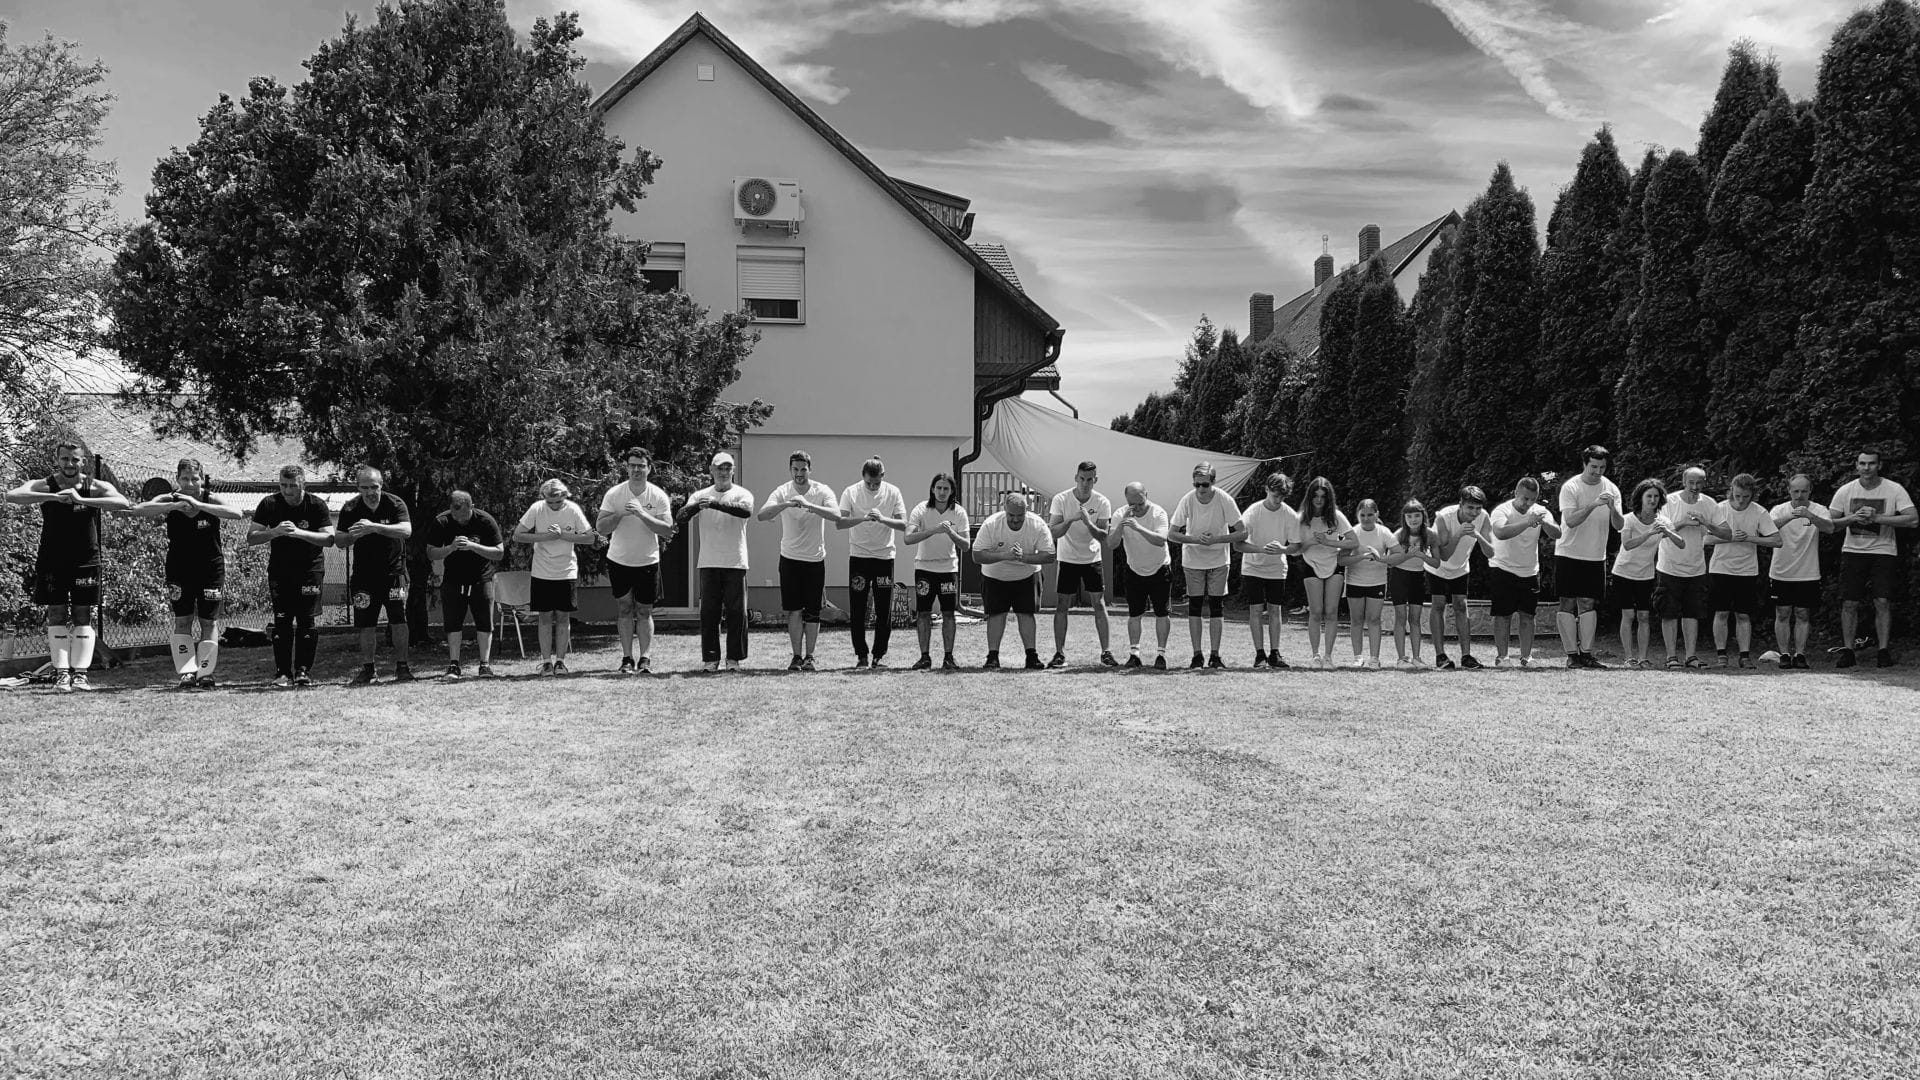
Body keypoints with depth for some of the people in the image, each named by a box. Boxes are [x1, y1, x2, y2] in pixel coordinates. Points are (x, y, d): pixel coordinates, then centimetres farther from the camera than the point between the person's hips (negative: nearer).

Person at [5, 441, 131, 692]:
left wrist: (82, 500, -28)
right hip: (52, 561, 0)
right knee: (56, 616, 0)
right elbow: (12, 496, -20)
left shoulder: (96, 487, -2)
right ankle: (61, 673, 2)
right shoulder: (43, 486, -1)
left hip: (86, 561, 0)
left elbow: (124, 503, -20)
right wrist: (54, 496, -32)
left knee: (83, 617, 0)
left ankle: (79, 673, 1)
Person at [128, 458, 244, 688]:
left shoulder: (211, 500, -11)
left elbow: (237, 514, -29)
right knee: (182, 620, 0)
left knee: (209, 622, 2)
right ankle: (187, 672, 4)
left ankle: (205, 672, 10)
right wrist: (173, 506, -34)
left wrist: (199, 505, -34)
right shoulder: (169, 500, -7)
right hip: (179, 570, 1)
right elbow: (137, 510, -23)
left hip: (211, 569, -1)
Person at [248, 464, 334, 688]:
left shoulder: (316, 505, -8)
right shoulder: (269, 504, -4)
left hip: (310, 568, -1)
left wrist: (299, 533, -28)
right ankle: (282, 672, -2)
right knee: (282, 621, -5)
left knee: (306, 620, -6)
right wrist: (275, 531, -24)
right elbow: (251, 539, -7)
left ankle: (303, 671, -1)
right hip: (279, 569, 1)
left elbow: (329, 539, -16)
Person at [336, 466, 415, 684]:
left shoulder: (395, 504, -7)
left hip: (393, 570, -2)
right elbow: (339, 540, -2)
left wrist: (373, 527, -34)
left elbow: (406, 530, -24)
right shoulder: (350, 509, 0)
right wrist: (355, 535, -25)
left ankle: (402, 666, -2)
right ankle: (367, 668, 12)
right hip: (364, 573, 2)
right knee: (366, 623, 2)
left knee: (398, 620, -9)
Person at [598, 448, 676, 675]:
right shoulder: (614, 494, -6)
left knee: (644, 612, 3)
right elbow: (600, 528, -8)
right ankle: (627, 658, 6)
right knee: (624, 609, 4)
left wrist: (642, 514, -26)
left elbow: (667, 530, -16)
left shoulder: (658, 496, -8)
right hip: (619, 560, 1)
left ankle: (646, 658, 2)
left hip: (648, 562, -1)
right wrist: (620, 514, -24)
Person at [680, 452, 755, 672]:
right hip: (709, 563, 2)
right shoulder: (700, 495, 10)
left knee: (737, 612, -1)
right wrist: (698, 506, -28)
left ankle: (734, 658, 8)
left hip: (735, 563, -1)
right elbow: (682, 516, -6)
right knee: (708, 612, 1)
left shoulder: (742, 494, 3)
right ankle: (710, 658, 7)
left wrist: (715, 503, -32)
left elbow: (746, 511, -20)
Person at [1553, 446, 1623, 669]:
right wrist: (1593, 505, -31)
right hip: (1568, 553, -3)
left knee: (1589, 604, 2)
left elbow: (1619, 526, -4)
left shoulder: (1611, 489, 3)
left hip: (1596, 557, 3)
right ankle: (1571, 654, 0)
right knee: (1568, 604, -3)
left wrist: (1612, 507, -23)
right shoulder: (1570, 487, -8)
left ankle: (1586, 653, 4)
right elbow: (1570, 520, -20)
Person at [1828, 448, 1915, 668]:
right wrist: (1853, 518, -15)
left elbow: (1912, 519, -13)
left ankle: (1884, 651, 1)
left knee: (1883, 602, -7)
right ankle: (1847, 651, 6)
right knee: (1849, 603, -1)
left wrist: (1877, 518, -20)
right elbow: (1829, 523, 3)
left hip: (1883, 552, -2)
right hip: (1853, 551, 2)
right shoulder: (1846, 491, 1)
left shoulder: (1894, 490, -5)